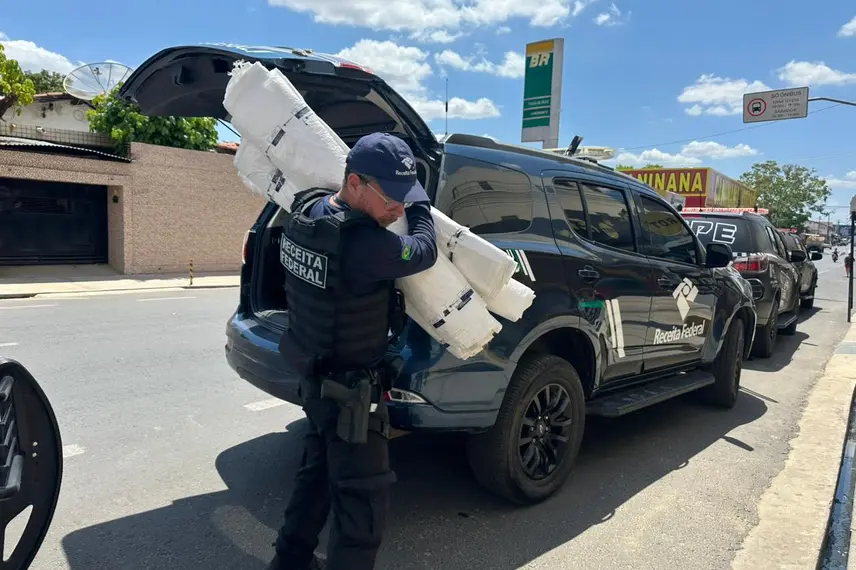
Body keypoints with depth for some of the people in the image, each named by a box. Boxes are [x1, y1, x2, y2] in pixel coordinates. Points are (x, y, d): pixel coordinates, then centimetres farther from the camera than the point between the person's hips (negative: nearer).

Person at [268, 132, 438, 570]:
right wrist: (417, 200, 0)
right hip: (349, 387, -9)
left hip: (317, 374, 9)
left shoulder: (306, 210, -5)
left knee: (318, 469, 26)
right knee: (364, 495, 5)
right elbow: (425, 250, -15)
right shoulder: (364, 245, -32)